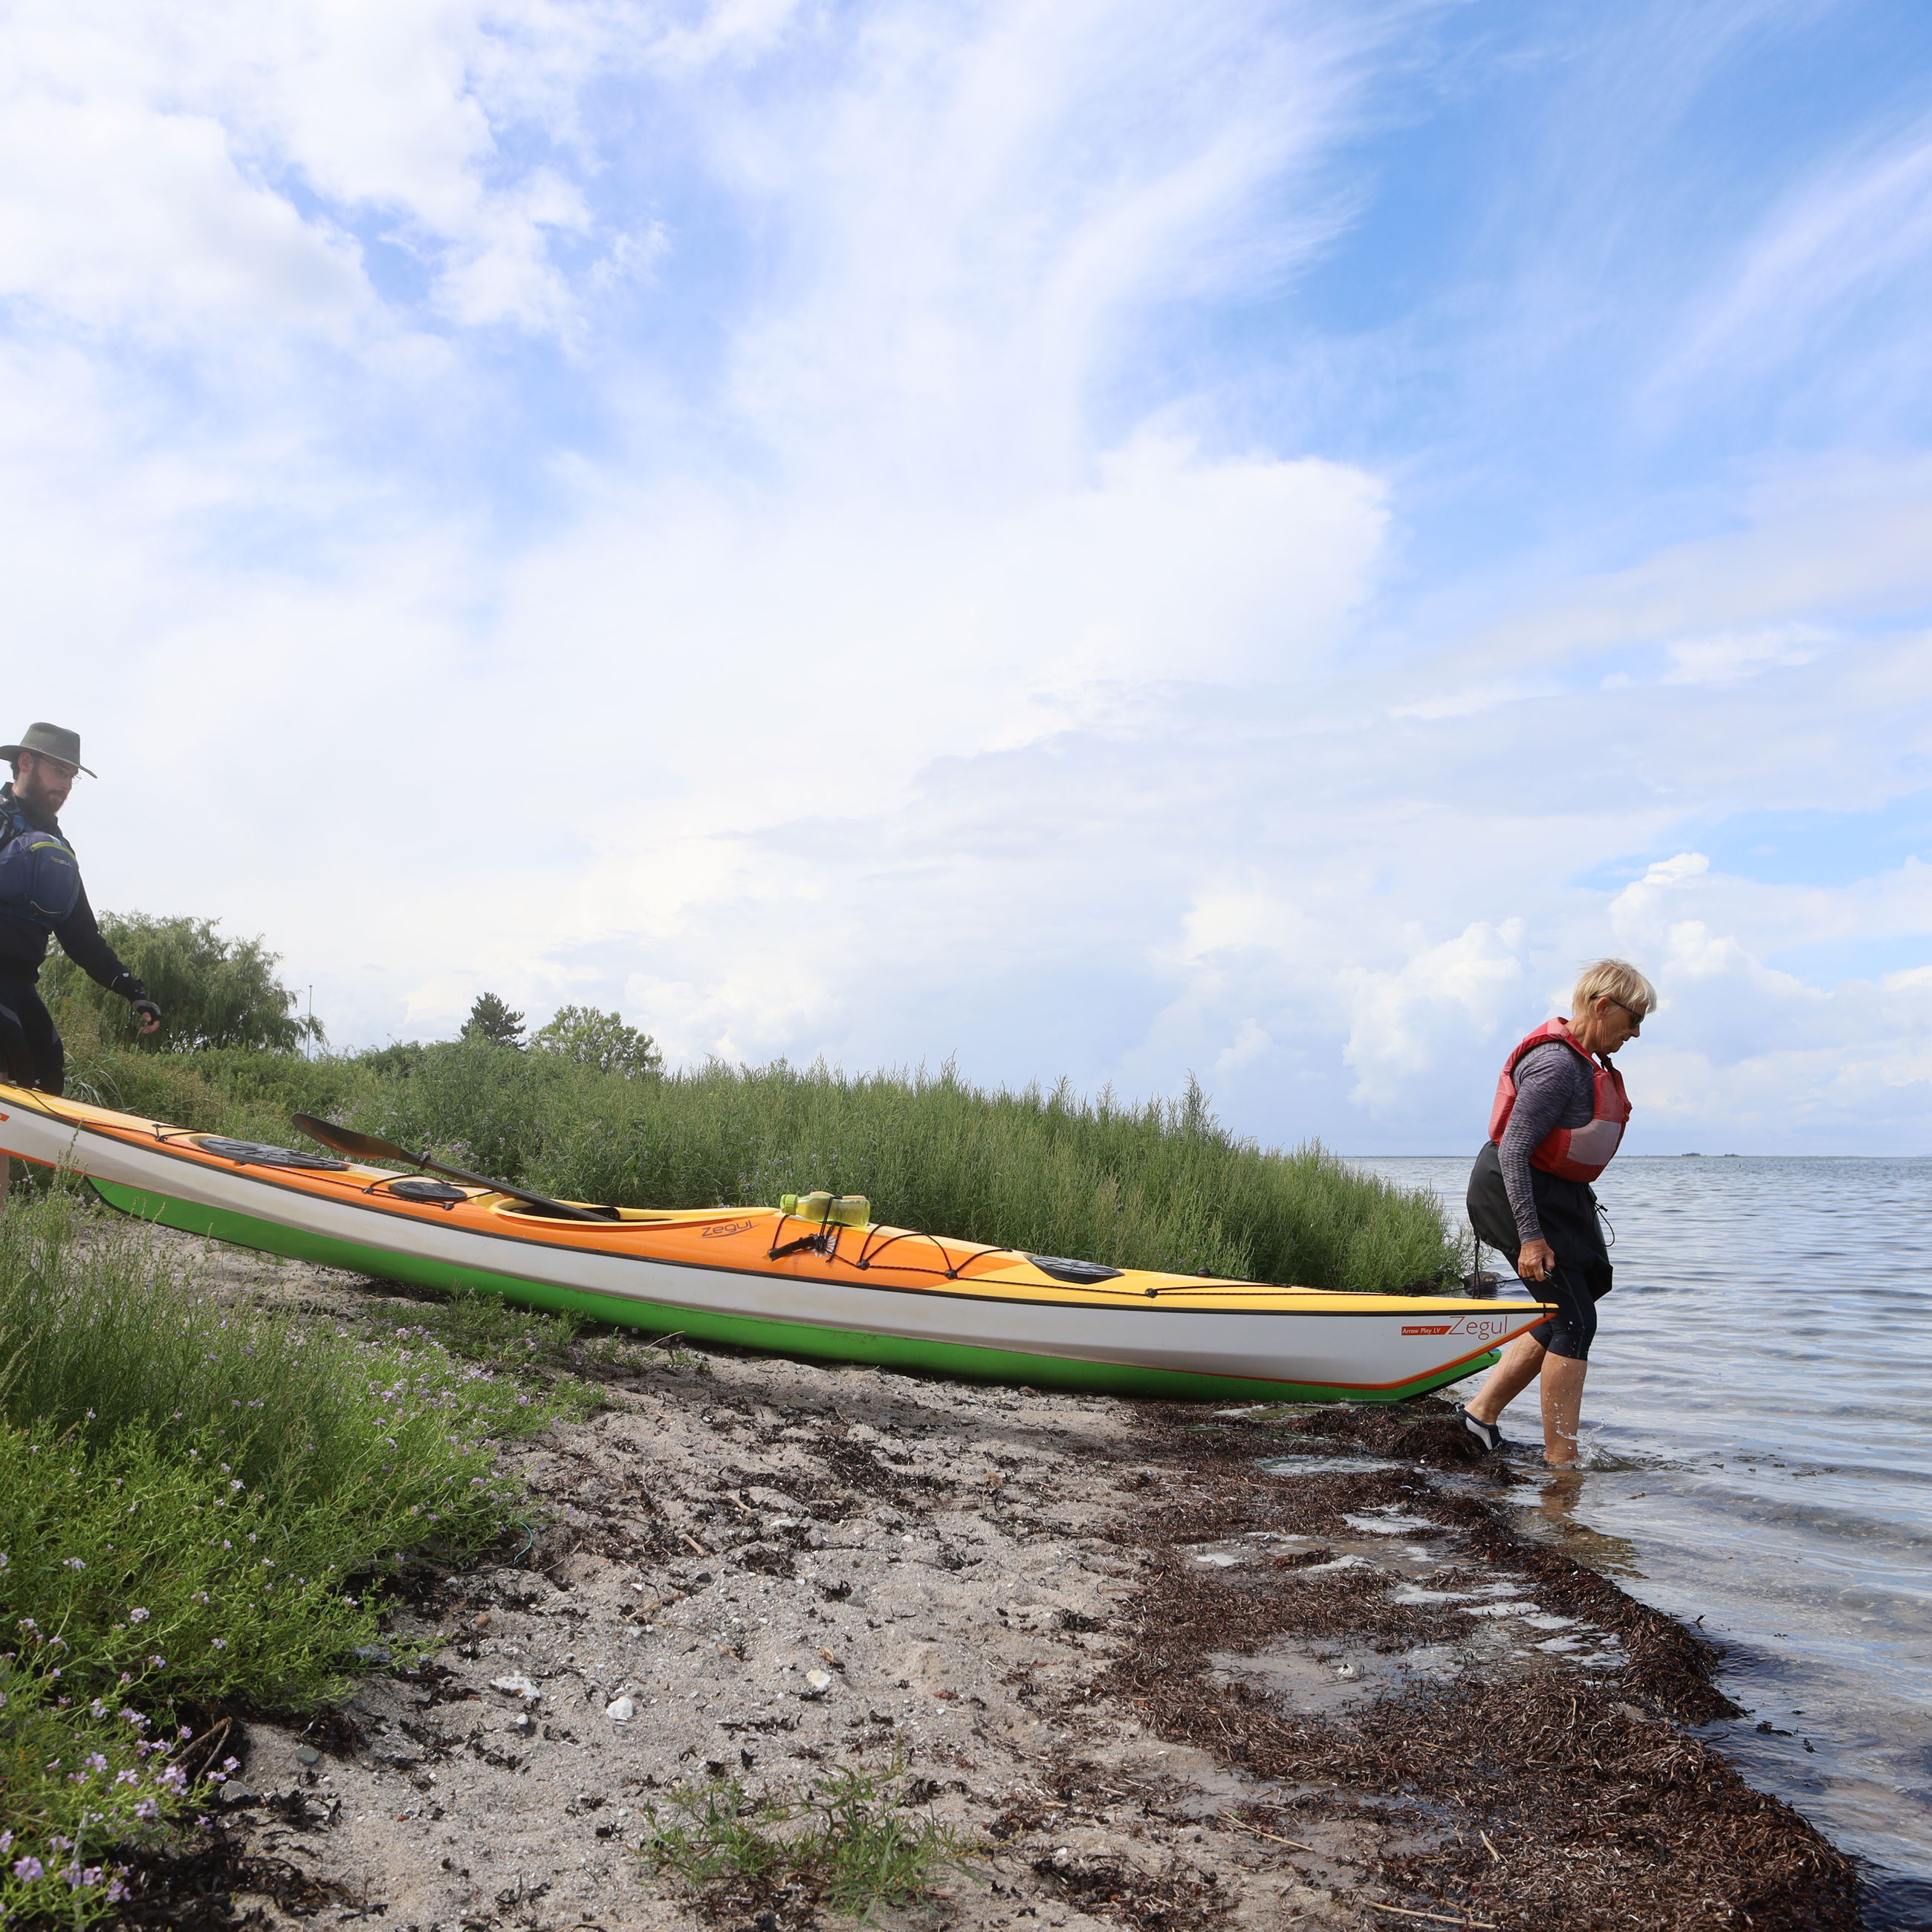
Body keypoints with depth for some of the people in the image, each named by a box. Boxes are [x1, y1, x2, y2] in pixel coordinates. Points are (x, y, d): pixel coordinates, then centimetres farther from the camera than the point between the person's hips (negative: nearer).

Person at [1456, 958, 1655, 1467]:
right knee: (1575, 1320, -9)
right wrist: (1530, 1236, -27)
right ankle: (1562, 1462, -2)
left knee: (1564, 1317, 13)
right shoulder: (1557, 1064, -22)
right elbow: (1513, 1150, -26)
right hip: (1518, 1195, -10)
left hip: (1556, 1195, 10)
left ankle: (1482, 1412, 21)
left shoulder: (1586, 1060, 10)